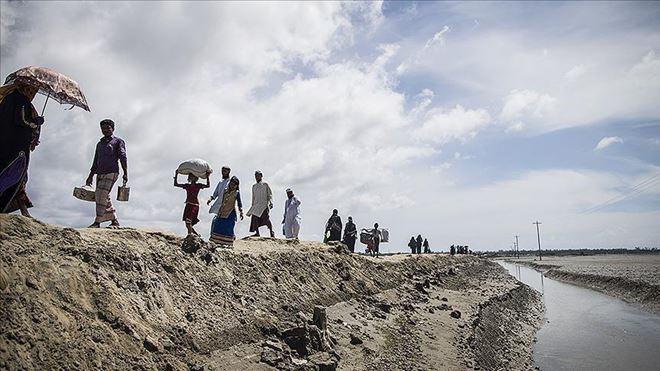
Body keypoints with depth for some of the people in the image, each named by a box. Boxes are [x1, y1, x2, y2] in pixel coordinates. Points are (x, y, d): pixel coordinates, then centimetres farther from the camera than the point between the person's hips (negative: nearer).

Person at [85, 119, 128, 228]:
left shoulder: (118, 141, 5)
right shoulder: (99, 144, 24)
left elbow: (123, 157, -6)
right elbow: (95, 162, 25)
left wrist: (125, 173, -16)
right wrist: (90, 176, 20)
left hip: (111, 173, -7)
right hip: (100, 174, 7)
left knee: (101, 196, -17)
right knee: (105, 199, 4)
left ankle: (97, 223, -17)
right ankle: (115, 221, 12)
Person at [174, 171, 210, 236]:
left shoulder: (198, 185, 3)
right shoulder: (187, 185, 14)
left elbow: (208, 185, -11)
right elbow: (176, 184, 17)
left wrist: (208, 177, -16)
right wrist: (176, 175, 11)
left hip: (195, 205, -6)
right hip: (188, 205, 6)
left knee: (188, 221, -22)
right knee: (187, 223, 6)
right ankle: (197, 234, 22)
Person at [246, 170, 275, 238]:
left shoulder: (265, 184, 5)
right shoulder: (254, 186, 18)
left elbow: (270, 194, 1)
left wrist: (271, 202, -12)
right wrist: (252, 205, 18)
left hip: (264, 204, -5)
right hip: (256, 205, 5)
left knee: (266, 218, -14)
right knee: (255, 219, -4)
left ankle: (271, 232, -3)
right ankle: (257, 233, 2)